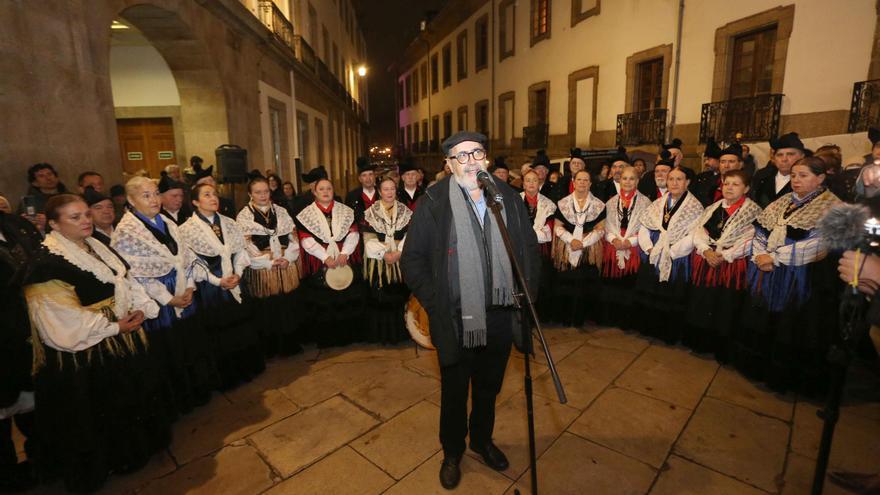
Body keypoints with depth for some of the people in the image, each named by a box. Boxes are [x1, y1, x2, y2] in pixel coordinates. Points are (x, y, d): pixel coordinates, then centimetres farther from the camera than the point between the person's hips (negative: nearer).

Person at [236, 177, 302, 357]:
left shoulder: (281, 212, 11)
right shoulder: (244, 216, 0)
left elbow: (292, 237, 7)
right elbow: (246, 245, -7)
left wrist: (288, 258, -8)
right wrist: (269, 262, -13)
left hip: (287, 268, 3)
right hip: (261, 270, -3)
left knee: (288, 307, 8)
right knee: (266, 310, 4)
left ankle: (290, 344, 22)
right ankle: (269, 348, 20)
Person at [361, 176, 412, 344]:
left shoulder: (405, 211, 6)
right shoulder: (371, 212, 2)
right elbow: (369, 238, -4)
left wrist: (399, 252, -14)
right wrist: (384, 253, -15)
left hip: (401, 260, 1)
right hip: (379, 261, -1)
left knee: (399, 296, 5)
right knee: (380, 298, 1)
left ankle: (400, 331, 19)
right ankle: (382, 333, 15)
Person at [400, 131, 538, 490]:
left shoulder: (509, 197, 2)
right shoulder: (433, 203, -9)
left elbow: (529, 248, 10)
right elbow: (412, 261, -6)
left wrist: (527, 293, 3)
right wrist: (436, 305, -12)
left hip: (501, 316, 3)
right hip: (457, 321, -3)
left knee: (489, 387, 24)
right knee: (454, 392, 18)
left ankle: (482, 440, 51)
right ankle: (452, 452, 44)